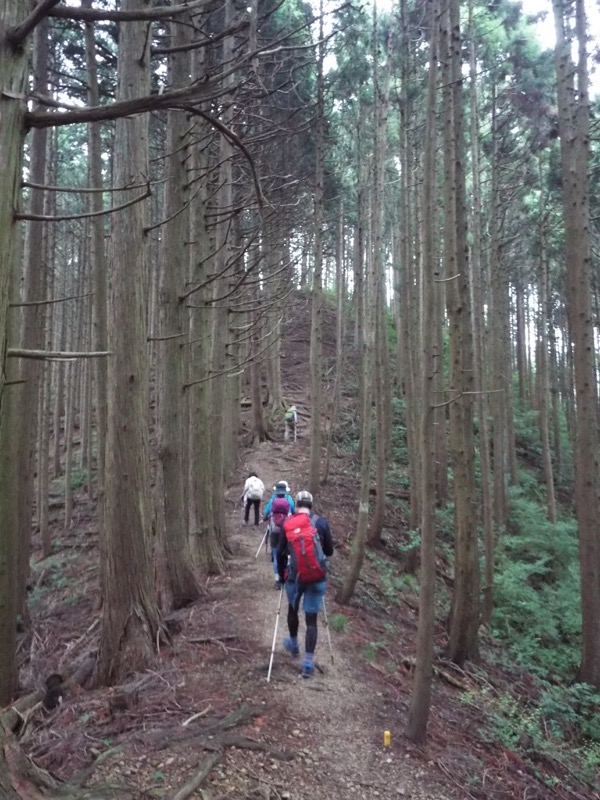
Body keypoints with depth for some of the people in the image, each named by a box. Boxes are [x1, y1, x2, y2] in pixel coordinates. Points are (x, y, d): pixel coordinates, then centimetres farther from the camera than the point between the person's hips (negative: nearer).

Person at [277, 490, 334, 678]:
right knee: (311, 618, 6)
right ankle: (308, 662, 5)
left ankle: (293, 644, 46)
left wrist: (281, 575, 17)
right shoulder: (321, 522, -3)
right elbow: (329, 551, 4)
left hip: (294, 576, 1)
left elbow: (280, 553, 3)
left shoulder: (287, 524, -1)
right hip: (317, 577, -1)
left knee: (292, 609, 26)